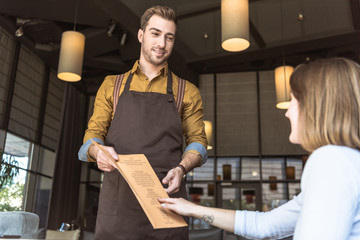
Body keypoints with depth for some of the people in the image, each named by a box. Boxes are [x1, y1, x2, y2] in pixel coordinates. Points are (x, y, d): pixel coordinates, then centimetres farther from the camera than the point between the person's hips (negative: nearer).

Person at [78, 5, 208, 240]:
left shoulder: (187, 92, 14)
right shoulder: (112, 86, 16)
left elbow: (197, 140, 9)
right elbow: (93, 133, 12)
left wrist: (181, 168, -12)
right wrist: (98, 151, -12)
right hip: (117, 200, 1)